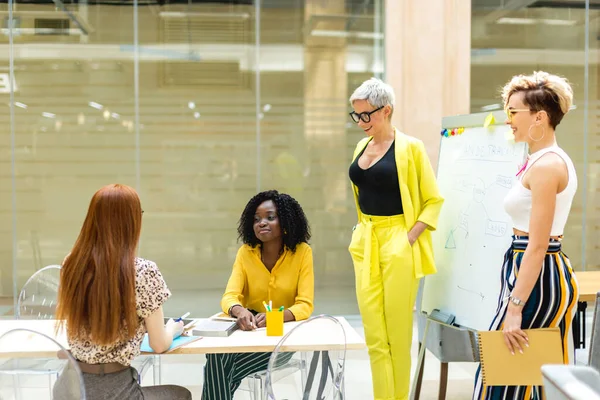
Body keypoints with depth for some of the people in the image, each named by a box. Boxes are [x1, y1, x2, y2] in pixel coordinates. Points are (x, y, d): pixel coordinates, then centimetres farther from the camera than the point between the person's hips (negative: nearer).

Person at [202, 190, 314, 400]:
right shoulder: (246, 252, -1)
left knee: (226, 369, -26)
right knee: (216, 354, -30)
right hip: (251, 329, 2)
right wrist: (239, 311, -35)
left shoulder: (302, 252, -9)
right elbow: (229, 297, -10)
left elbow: (305, 306, -14)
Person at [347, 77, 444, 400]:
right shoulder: (361, 148, 11)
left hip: (398, 244, -6)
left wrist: (409, 238, -14)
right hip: (366, 244, 6)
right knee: (374, 332, 6)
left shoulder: (409, 148, -8)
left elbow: (433, 200, -5)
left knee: (398, 331, 2)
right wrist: (364, 231, 11)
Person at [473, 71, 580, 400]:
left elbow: (537, 246, -23)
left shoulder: (545, 166, -18)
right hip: (552, 277, 10)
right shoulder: (551, 160, 14)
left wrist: (515, 308, -24)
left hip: (536, 279, -10)